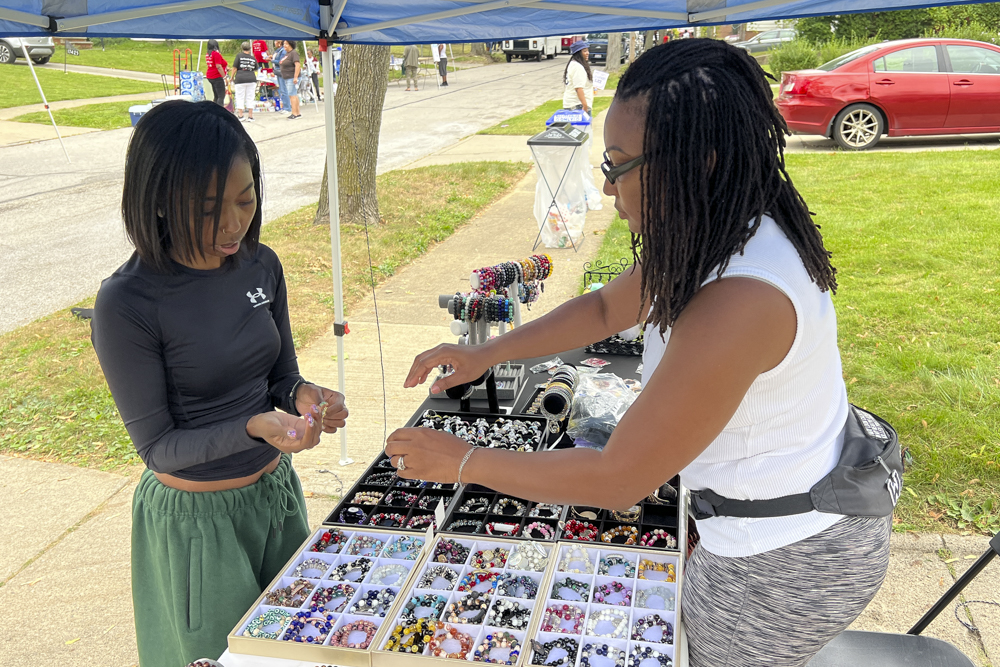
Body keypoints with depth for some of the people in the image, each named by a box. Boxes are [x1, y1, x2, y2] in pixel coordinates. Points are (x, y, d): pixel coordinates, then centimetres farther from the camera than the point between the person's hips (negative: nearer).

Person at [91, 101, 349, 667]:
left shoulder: (260, 265, -6)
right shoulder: (127, 303, -22)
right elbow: (157, 446, -17)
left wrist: (303, 397, -18)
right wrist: (253, 428, -32)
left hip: (277, 491, 6)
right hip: (196, 517, -5)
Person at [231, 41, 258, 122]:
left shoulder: (239, 56, -1)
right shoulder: (253, 58, 7)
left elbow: (234, 68, -4)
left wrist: (232, 77, 8)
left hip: (240, 79, -2)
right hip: (251, 79, 2)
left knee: (240, 98, 5)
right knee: (250, 98, 6)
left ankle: (240, 115, 5)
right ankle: (250, 116, 5)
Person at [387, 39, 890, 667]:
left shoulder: (740, 303, -37)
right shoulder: (733, 233, -5)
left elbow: (616, 481, -30)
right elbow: (607, 307, 7)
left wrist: (463, 462, -19)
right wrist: (484, 353, -3)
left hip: (784, 565, -8)